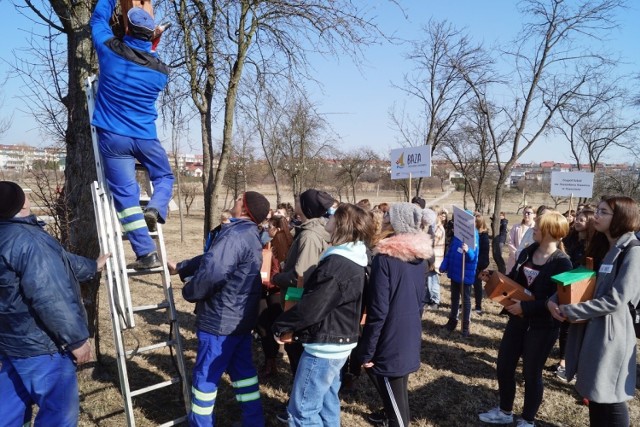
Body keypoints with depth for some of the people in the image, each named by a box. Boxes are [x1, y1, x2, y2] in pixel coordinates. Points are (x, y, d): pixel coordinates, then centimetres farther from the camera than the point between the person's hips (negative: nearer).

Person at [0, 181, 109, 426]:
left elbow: (58, 262, 21)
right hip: (40, 346, -10)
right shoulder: (29, 240, -24)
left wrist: (92, 267, 33)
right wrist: (77, 339, -19)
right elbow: (51, 299, -28)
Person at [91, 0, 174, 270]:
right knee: (164, 177, 25)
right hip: (146, 137, 2)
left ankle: (146, 253, -8)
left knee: (125, 194, -3)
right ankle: (155, 209, -7)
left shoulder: (111, 50, -4)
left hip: (113, 136, -1)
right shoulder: (161, 70, 1)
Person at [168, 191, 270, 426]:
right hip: (241, 318, 10)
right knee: (243, 369, 19)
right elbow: (210, 258, 18)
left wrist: (189, 292, -13)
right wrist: (180, 267, 23)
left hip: (220, 320, -9)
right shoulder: (251, 235, 10)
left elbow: (211, 271, -32)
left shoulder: (234, 235, -23)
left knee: (205, 375, 8)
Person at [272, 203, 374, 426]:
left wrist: (282, 325, -8)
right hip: (340, 343, 10)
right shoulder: (355, 260, 8)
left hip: (323, 346, -10)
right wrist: (296, 329, 13)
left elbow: (312, 305, -24)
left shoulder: (337, 263, -24)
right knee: (327, 404, 21)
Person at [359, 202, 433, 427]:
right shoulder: (420, 256, 4)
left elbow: (378, 310, -21)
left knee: (395, 393, 7)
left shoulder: (386, 258, -20)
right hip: (410, 336, 8)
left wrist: (366, 351, -13)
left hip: (391, 341, -8)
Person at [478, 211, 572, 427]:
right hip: (518, 320, 7)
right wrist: (493, 278, -5)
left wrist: (525, 306, -25)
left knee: (531, 373, 8)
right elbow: (513, 280, 12)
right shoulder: (527, 252, 4)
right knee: (504, 366, 14)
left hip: (542, 326, -7)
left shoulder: (561, 262, -16)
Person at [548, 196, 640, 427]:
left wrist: (568, 311, -20)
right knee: (593, 393, 18)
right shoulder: (601, 247, 12)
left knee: (610, 398, 4)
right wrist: (555, 299, -5)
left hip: (610, 333, -8)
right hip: (589, 330, 8)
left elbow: (615, 300, -22)